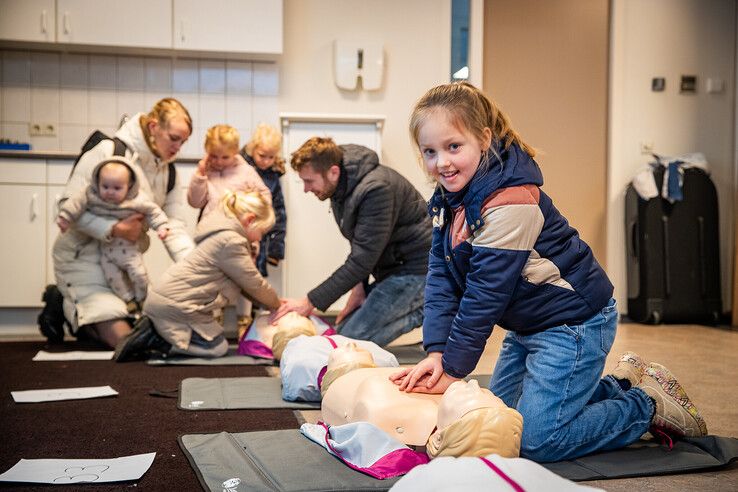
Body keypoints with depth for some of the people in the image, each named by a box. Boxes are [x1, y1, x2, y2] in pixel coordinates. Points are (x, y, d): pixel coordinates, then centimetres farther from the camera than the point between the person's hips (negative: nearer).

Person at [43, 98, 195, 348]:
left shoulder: (168, 172, 3)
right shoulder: (107, 151, -17)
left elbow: (174, 227, -5)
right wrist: (115, 229, -30)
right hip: (83, 255, -7)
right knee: (122, 338, -14)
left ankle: (70, 304, 25)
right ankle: (63, 305, 11)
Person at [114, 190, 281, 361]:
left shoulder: (224, 232, 15)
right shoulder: (231, 241, -17)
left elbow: (248, 283, 18)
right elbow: (255, 284, -10)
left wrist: (273, 302, 12)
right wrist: (278, 305, 7)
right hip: (174, 304, -10)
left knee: (215, 340, 13)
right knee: (218, 348, -3)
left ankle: (153, 329, 8)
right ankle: (150, 340, -8)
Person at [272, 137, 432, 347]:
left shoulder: (376, 189, -27)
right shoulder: (340, 186, 2)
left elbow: (363, 259, -27)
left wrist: (311, 302, -22)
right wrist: (359, 286, 1)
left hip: (415, 267, -10)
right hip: (392, 267, 10)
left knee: (351, 338, -16)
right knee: (342, 330, 6)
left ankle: (423, 313, -4)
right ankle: (419, 308, 10)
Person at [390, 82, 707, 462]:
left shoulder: (510, 202, -28)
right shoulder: (449, 199, 1)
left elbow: (485, 295, -25)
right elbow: (441, 278, -3)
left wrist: (453, 370, -19)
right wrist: (436, 352, -14)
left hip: (572, 323, -10)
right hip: (527, 326, 10)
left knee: (536, 441, -11)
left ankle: (648, 404, 7)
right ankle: (619, 387, 27)